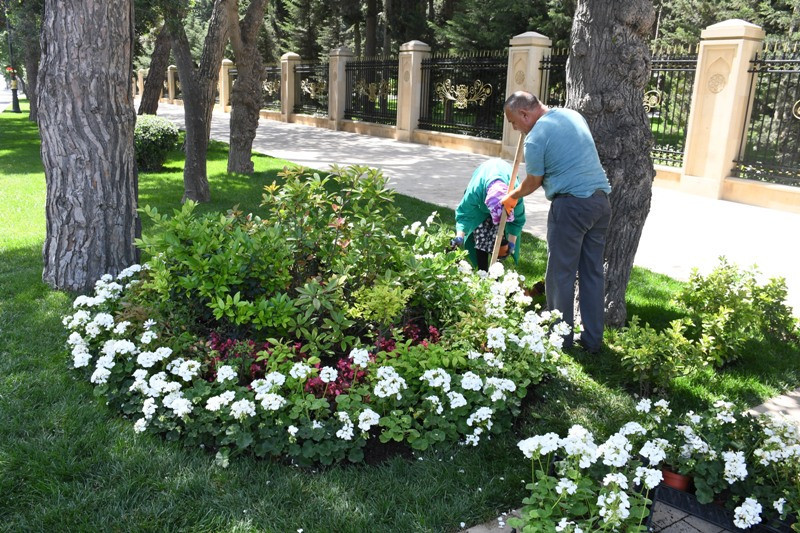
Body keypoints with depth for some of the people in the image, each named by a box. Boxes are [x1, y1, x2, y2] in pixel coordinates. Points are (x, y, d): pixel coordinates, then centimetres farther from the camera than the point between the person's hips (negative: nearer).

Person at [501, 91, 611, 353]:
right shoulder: (574, 115, 14)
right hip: (601, 200, 8)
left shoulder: (536, 137, -9)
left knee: (561, 274, 5)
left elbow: (534, 182, 1)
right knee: (593, 272, 12)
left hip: (570, 204, -8)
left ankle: (561, 337, 14)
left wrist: (512, 197, 20)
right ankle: (593, 339, 20)